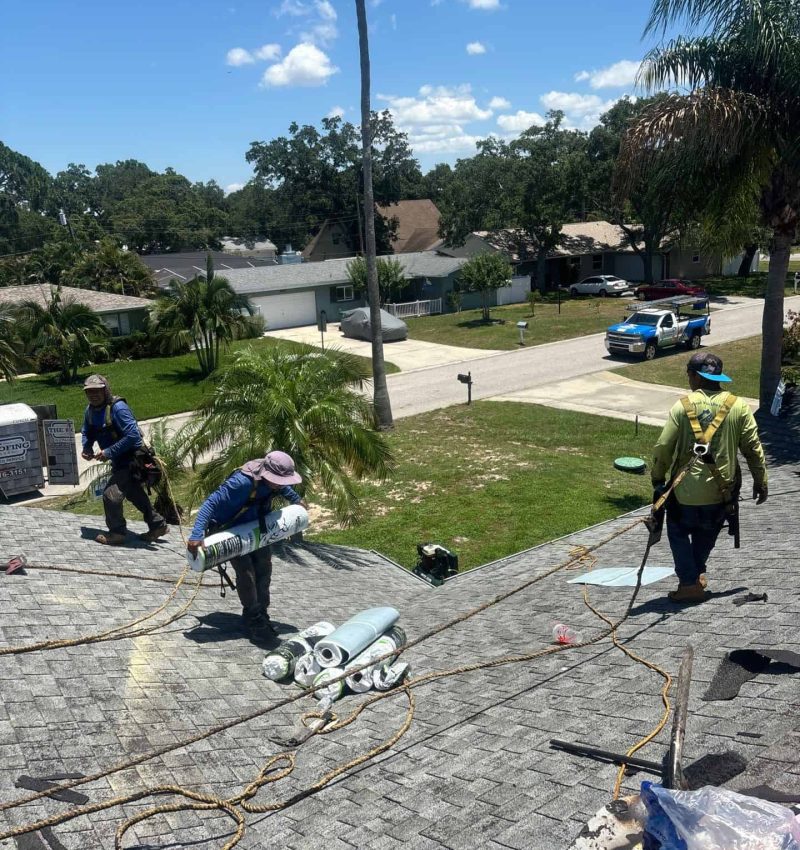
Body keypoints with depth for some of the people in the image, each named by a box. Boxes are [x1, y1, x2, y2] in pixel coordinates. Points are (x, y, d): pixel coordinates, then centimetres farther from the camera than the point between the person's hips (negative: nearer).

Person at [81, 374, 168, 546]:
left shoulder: (117, 407, -24)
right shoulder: (90, 410, 2)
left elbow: (133, 435, -31)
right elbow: (87, 432, 17)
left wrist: (109, 452, -28)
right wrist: (87, 448, -4)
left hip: (132, 459, -9)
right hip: (119, 461, 9)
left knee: (111, 494, -13)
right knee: (134, 494, 21)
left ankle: (117, 532, 7)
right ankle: (158, 525, 37)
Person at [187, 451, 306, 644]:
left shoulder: (272, 478, -19)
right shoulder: (242, 483, -41)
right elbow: (211, 503, -42)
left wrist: (296, 499, 16)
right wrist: (197, 535, -49)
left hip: (257, 528, 7)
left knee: (263, 569, 6)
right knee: (245, 571, -15)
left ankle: (262, 617, 19)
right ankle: (253, 620, 0)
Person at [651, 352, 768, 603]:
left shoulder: (683, 406, -9)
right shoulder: (738, 407, -2)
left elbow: (663, 447, -8)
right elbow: (753, 448, 2)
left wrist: (657, 478, 6)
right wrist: (760, 482, 13)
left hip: (687, 489, -3)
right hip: (722, 491, 3)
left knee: (678, 532, 17)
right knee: (707, 534, 26)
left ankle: (690, 583, 10)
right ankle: (697, 572, 29)